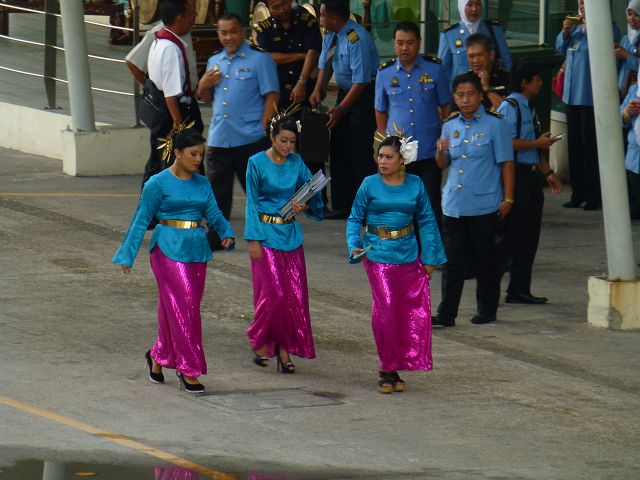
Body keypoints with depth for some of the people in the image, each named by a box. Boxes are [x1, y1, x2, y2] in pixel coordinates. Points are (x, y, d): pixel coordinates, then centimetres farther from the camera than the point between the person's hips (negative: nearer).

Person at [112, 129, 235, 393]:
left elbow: (214, 215, 9)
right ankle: (189, 370, -6)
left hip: (197, 250, 6)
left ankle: (158, 356, 31)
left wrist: (227, 233, -12)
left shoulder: (202, 183, 10)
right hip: (169, 249, -6)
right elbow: (140, 220, -2)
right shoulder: (158, 183, -5)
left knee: (172, 309, 12)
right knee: (182, 308, -9)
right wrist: (127, 256, -3)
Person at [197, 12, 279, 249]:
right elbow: (206, 98, 26)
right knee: (218, 191, 7)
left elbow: (271, 97, -5)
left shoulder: (259, 60, -2)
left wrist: (263, 130, -13)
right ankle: (217, 236, 15)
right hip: (219, 139, 6)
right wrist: (203, 86, 3)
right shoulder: (214, 62, 17)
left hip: (251, 139, -5)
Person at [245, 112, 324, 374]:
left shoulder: (296, 163, 5)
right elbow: (252, 202, -6)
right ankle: (261, 342, 12)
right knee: (273, 293, -9)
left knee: (295, 294, 1)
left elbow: (311, 192, 10)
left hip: (291, 234, 4)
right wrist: (253, 240, -10)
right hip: (266, 234, -4)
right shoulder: (257, 163, -7)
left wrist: (305, 205, -13)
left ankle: (285, 348, 10)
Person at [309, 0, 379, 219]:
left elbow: (361, 81, -25)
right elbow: (325, 65, 13)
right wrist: (318, 90, -5)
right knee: (339, 151, 10)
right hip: (345, 92, 9)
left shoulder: (357, 39, -26)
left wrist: (341, 109, -23)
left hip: (364, 95, -9)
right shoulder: (330, 36, 0)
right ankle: (342, 207, 19)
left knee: (361, 152, -10)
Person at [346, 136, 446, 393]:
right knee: (386, 311, -9)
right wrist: (354, 246, -10)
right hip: (378, 257, -3)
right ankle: (387, 370, 4)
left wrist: (430, 257, 8)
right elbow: (355, 218, 6)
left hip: (409, 256, 3)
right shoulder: (370, 185, 0)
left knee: (415, 313, 1)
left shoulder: (415, 185, 4)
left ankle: (393, 370, 16)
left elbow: (427, 221, 10)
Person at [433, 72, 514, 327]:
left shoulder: (495, 124, -4)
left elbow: (506, 162, -4)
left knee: (485, 258, 6)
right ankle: (446, 313, 3)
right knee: (453, 259, 2)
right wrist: (441, 152, -6)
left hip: (484, 205, -4)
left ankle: (487, 310, 16)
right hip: (453, 205, 4)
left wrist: (507, 198, -8)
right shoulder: (450, 125, 11)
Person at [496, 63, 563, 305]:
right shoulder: (510, 107, -13)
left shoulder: (528, 107, 17)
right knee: (510, 233, -7)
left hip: (530, 175, 10)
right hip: (515, 175, -10)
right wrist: (538, 143, -16)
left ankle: (519, 289, 16)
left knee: (530, 234, 11)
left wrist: (548, 172, 23)